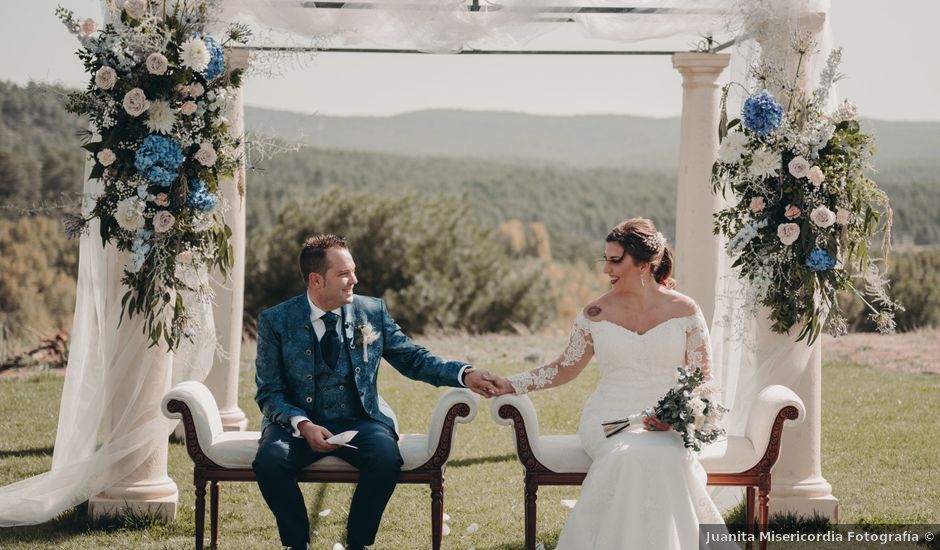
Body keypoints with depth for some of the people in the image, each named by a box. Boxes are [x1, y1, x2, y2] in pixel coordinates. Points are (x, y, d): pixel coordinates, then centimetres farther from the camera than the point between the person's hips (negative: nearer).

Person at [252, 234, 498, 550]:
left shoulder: (373, 312, 5)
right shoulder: (276, 322, -2)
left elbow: (413, 359, 9)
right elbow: (270, 392, -2)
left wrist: (465, 375, -7)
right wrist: (303, 425, -21)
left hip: (359, 421, 1)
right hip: (299, 423, -1)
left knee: (386, 458, -32)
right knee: (270, 459, -32)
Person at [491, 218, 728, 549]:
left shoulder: (684, 312, 3)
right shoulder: (596, 314, 7)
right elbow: (565, 368, 14)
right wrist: (513, 385, 2)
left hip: (667, 425, -1)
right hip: (609, 420, 1)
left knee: (663, 458, -36)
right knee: (630, 456, -35)